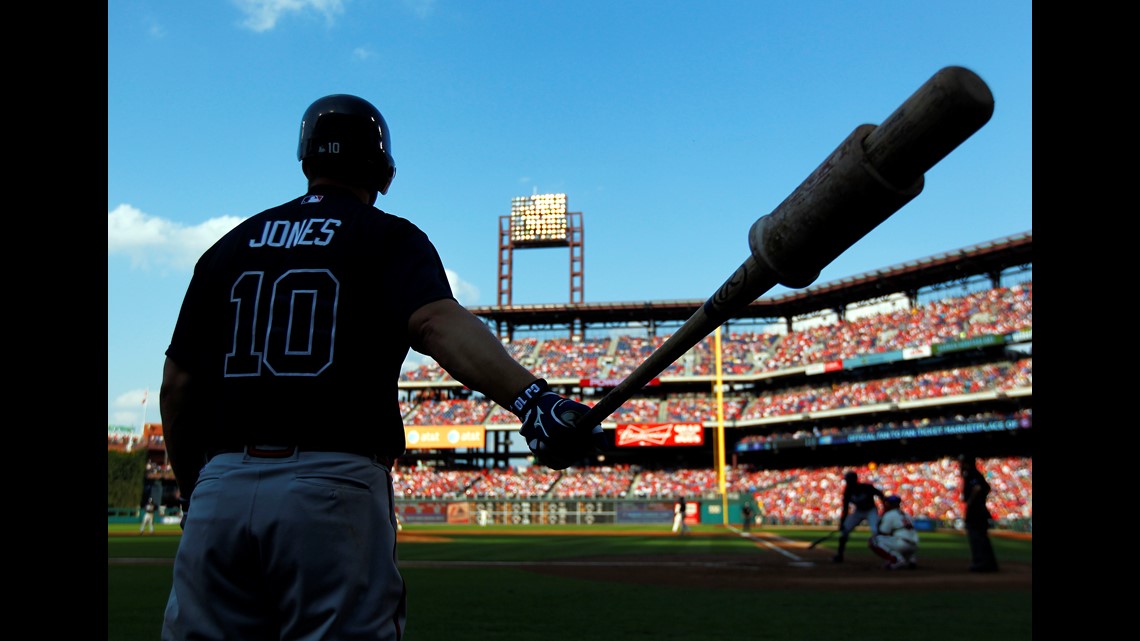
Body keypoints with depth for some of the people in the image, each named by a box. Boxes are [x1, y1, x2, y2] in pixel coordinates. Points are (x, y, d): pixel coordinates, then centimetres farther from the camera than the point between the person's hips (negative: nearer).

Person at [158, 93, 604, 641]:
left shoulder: (229, 247, 15)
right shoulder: (388, 237, 4)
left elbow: (177, 386, 14)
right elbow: (437, 320, -19)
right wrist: (530, 398, -31)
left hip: (219, 488, 4)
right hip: (334, 491, -4)